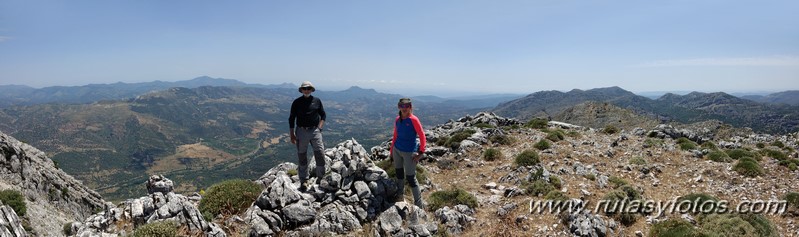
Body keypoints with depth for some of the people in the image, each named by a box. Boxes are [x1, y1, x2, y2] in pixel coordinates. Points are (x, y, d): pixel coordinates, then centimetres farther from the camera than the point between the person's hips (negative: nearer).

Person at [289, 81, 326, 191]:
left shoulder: (317, 101, 5)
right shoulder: (296, 102, 2)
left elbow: (323, 115, 13)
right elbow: (291, 119, 5)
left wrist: (319, 127, 0)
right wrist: (292, 134, 0)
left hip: (315, 130, 0)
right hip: (301, 131, 0)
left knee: (320, 154, -7)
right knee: (302, 156, 7)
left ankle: (320, 177, 10)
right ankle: (303, 180, 17)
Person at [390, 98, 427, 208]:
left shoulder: (413, 119, -14)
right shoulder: (397, 119, 4)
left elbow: (422, 136, -14)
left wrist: (420, 153, -18)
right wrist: (391, 149, 15)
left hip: (409, 152, -6)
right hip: (397, 150, 6)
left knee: (410, 178, -3)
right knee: (399, 174, 17)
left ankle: (419, 205, 8)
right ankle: (400, 195, 36)